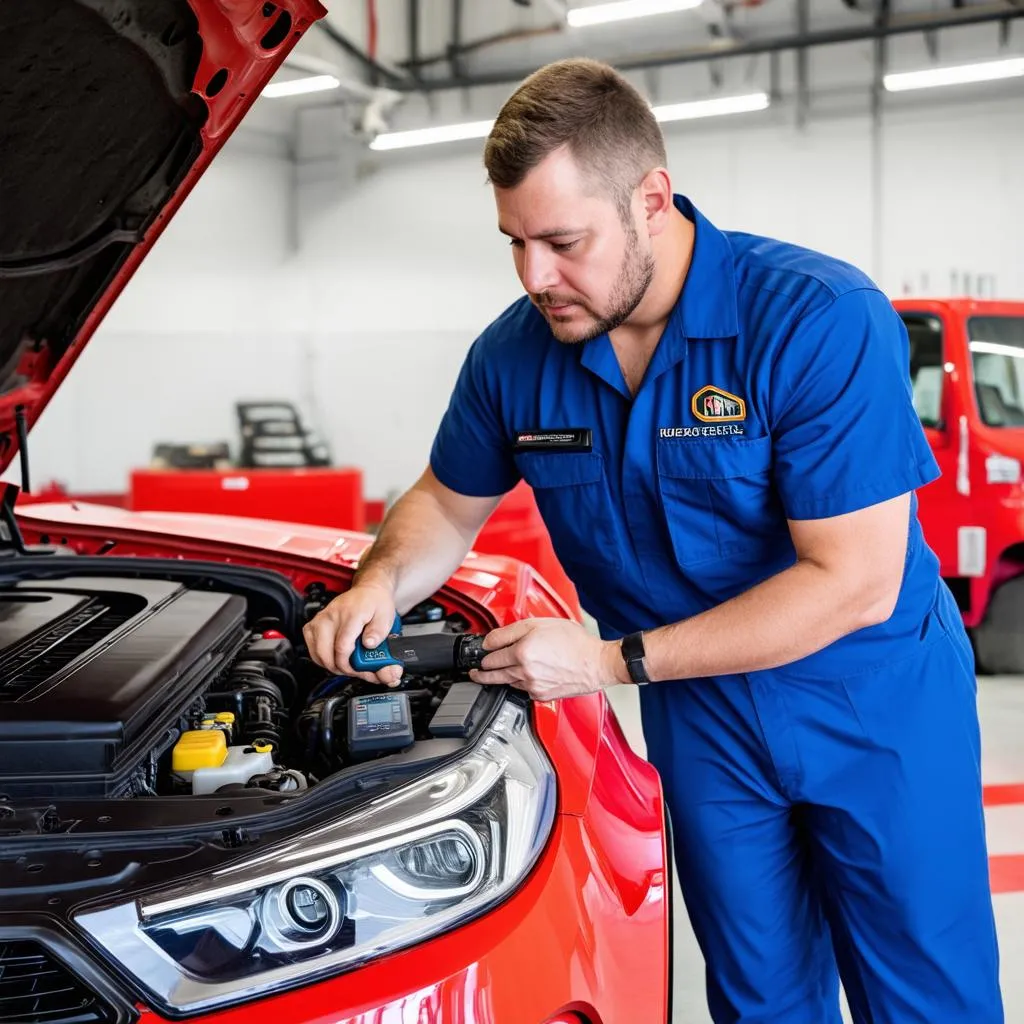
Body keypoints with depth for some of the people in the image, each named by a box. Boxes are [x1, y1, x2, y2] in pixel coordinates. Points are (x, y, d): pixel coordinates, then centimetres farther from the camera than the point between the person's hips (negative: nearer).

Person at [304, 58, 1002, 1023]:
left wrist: (612, 661, -26)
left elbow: (855, 583, -26)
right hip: (701, 719, 4)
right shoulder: (513, 355, -8)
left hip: (875, 703, -3)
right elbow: (450, 501, 11)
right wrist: (380, 583, -12)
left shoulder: (821, 320, -25)